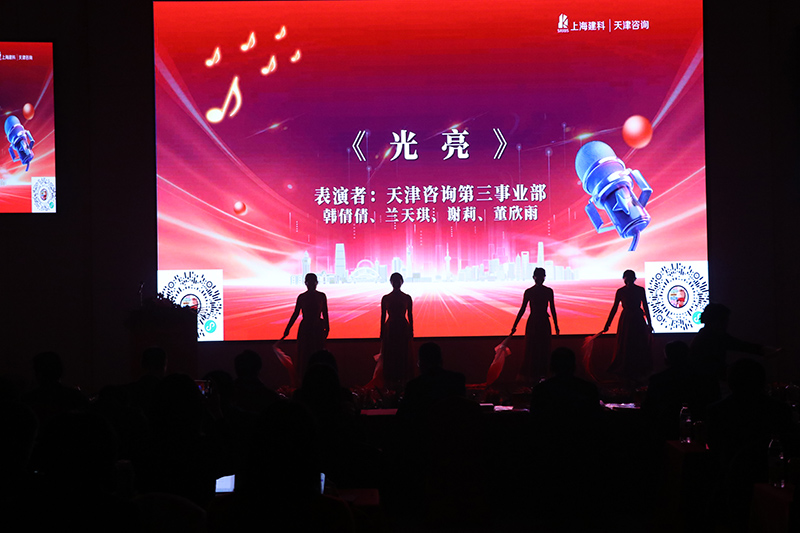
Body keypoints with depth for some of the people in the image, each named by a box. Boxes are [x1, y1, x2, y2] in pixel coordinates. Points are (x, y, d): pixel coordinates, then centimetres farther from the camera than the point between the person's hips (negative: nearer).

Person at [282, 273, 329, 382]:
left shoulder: (322, 296, 3)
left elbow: (325, 313, 9)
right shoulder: (301, 297, 1)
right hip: (305, 328, 0)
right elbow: (295, 314, 5)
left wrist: (327, 327, 11)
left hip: (318, 329, 0)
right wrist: (288, 328, 4)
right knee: (304, 354, -1)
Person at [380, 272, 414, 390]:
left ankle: (403, 380, 5)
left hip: (403, 328, 0)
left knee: (404, 356, 0)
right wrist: (382, 334, 4)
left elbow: (410, 315, 6)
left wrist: (411, 332, 3)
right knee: (389, 356, -1)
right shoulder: (385, 298, 3)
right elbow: (383, 317, 5)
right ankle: (391, 382, 4)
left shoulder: (407, 298, 3)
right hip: (390, 329, 0)